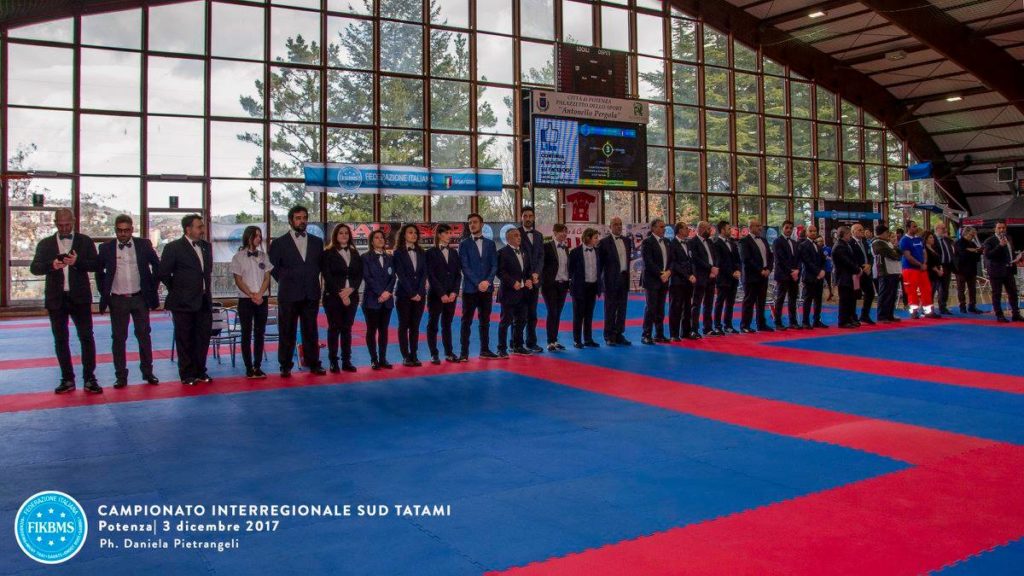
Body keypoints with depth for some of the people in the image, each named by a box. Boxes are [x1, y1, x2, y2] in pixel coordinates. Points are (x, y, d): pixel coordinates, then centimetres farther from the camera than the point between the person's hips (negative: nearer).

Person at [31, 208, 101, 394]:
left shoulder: (85, 241, 6)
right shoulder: (45, 243, 10)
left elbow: (95, 265, -1)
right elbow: (34, 268, 2)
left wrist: (77, 262, -19)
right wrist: (51, 265, -18)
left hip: (79, 297, -2)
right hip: (56, 299, 2)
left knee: (87, 337, -4)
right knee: (60, 340, 7)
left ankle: (89, 379, 2)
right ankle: (67, 379, 15)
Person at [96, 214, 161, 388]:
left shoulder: (144, 245, 0)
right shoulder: (106, 248, 0)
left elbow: (157, 265, 10)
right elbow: (98, 271, 11)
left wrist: (152, 287, 7)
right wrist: (104, 292, 6)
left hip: (139, 298, 0)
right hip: (117, 300, 0)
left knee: (144, 335, 6)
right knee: (118, 338, 3)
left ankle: (147, 372, 16)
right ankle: (121, 376, 9)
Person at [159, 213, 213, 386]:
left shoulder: (206, 246, 11)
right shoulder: (173, 247, -8)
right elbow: (163, 273, -6)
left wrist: (206, 289, 13)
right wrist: (177, 290, 0)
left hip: (204, 301, 5)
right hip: (183, 303, -5)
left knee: (203, 338, 9)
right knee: (185, 340, 4)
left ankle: (200, 372, 20)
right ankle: (187, 374, 12)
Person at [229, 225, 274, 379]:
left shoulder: (263, 256, 8)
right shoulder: (238, 257, -1)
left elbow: (267, 278, 4)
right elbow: (238, 280, -5)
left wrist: (259, 295, -10)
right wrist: (251, 296, -13)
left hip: (262, 300, 3)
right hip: (245, 300, -3)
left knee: (260, 334, 4)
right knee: (246, 334, 1)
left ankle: (258, 366, 9)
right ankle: (249, 368, 4)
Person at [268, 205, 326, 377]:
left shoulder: (317, 242, 9)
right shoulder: (279, 243, 0)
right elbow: (273, 267, 4)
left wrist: (312, 281, 9)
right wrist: (286, 281, 4)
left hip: (311, 294, 2)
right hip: (289, 295, -2)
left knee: (311, 331, 6)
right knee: (287, 332, 2)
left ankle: (313, 364, 13)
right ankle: (285, 366, 9)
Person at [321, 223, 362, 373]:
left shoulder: (355, 253, 13)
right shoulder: (328, 253, 0)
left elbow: (359, 274, 7)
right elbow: (327, 276, -8)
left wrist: (350, 289, -10)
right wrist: (340, 294, -14)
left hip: (351, 296, 4)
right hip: (333, 296, -4)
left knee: (347, 328, 6)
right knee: (334, 328, -2)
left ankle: (347, 361, 10)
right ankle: (333, 362, 2)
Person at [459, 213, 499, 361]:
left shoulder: (490, 244, 10)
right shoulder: (464, 244, 1)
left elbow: (494, 265, 5)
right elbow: (465, 267, -6)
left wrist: (488, 281, -11)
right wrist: (478, 283, -14)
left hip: (487, 288, 3)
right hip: (470, 288, -3)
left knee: (485, 321, 9)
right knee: (467, 321, -1)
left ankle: (485, 350, 16)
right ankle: (464, 352, 1)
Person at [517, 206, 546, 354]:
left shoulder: (538, 235, 14)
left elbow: (541, 257, 9)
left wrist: (536, 273, -8)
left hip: (534, 279, 5)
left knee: (532, 313, 8)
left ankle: (531, 343, 14)